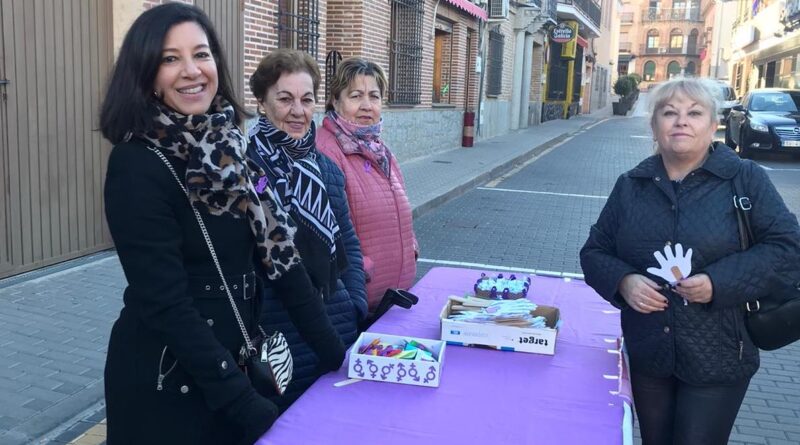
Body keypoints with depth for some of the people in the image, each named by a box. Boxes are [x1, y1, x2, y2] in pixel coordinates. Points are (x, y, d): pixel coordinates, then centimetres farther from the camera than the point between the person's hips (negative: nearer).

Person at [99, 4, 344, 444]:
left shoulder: (229, 145, 1)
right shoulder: (136, 164, -19)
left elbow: (278, 252, 0)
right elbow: (165, 301, -22)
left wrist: (334, 351, 0)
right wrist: (241, 400, -23)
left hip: (237, 357, 6)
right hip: (166, 375, -6)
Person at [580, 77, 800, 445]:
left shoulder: (746, 179, -5)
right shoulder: (630, 185, 5)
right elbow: (595, 251, 8)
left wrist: (720, 283, -21)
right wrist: (623, 282, -13)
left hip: (717, 360, -3)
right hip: (647, 355, 4)